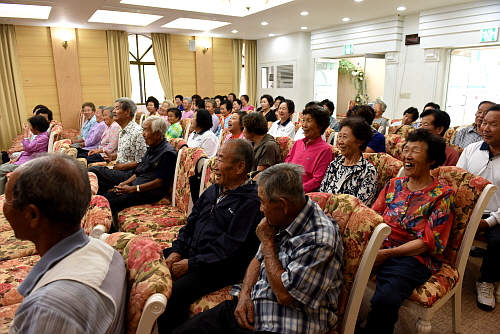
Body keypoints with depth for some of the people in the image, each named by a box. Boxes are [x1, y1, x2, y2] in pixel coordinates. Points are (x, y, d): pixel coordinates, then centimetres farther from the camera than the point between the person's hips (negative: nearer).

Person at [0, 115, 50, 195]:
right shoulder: (39, 136, 12)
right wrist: (16, 158, 11)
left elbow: (27, 148, -22)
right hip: (23, 159, 10)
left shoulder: (43, 137, -20)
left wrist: (25, 133, -14)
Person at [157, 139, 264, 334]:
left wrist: (191, 264, -17)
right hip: (189, 253, 9)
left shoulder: (250, 202, -17)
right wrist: (176, 251, 1)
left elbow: (231, 247, -21)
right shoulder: (213, 190, 11)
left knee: (173, 294, -28)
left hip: (219, 267, -8)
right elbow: (190, 224, 15)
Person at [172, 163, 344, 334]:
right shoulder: (280, 221, 1)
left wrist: (267, 242, -16)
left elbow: (284, 294, -23)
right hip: (249, 307, 7)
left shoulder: (319, 238, -24)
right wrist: (244, 294, -4)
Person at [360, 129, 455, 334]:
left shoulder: (442, 195, -1)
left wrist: (387, 253, -17)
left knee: (384, 300, -33)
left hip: (413, 258, -5)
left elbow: (429, 242, -8)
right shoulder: (394, 185, 14)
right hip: (379, 248, 5)